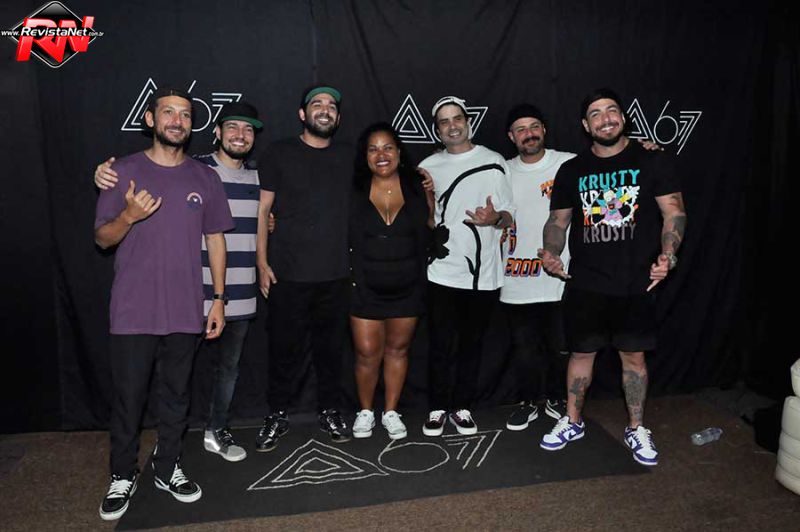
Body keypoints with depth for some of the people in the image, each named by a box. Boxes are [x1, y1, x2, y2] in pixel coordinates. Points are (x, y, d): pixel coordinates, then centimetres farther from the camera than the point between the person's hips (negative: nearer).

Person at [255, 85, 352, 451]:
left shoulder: (349, 157, 11)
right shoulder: (279, 153, 1)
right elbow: (262, 210, 0)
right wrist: (262, 262, -5)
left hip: (336, 274, 3)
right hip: (288, 274, -2)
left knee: (331, 347, 10)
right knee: (285, 348, 5)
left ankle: (329, 411, 27)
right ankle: (277, 416, 22)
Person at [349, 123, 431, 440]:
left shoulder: (416, 188, 0)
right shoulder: (354, 190, -4)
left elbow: (431, 230, 9)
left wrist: (429, 196, -3)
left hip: (407, 287, 2)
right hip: (366, 287, -1)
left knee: (398, 349, 12)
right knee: (367, 352, 3)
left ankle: (391, 412, 29)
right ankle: (365, 411, 26)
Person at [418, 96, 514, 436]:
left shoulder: (494, 162, 4)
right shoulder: (428, 167, 7)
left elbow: (510, 216, 4)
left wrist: (495, 218, -18)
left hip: (484, 275, 0)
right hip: (443, 273, 0)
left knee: (471, 344, 12)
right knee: (442, 345, 2)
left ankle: (462, 406, 26)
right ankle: (438, 407, 20)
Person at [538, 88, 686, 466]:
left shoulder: (649, 162, 1)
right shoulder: (572, 170, 7)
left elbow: (674, 212, -1)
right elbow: (558, 220, 11)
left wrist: (668, 254, -17)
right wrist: (551, 252, -8)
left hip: (635, 282, -1)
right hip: (584, 283, 1)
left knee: (634, 354, 8)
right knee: (581, 352, 9)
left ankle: (636, 429, 25)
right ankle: (572, 422, 27)